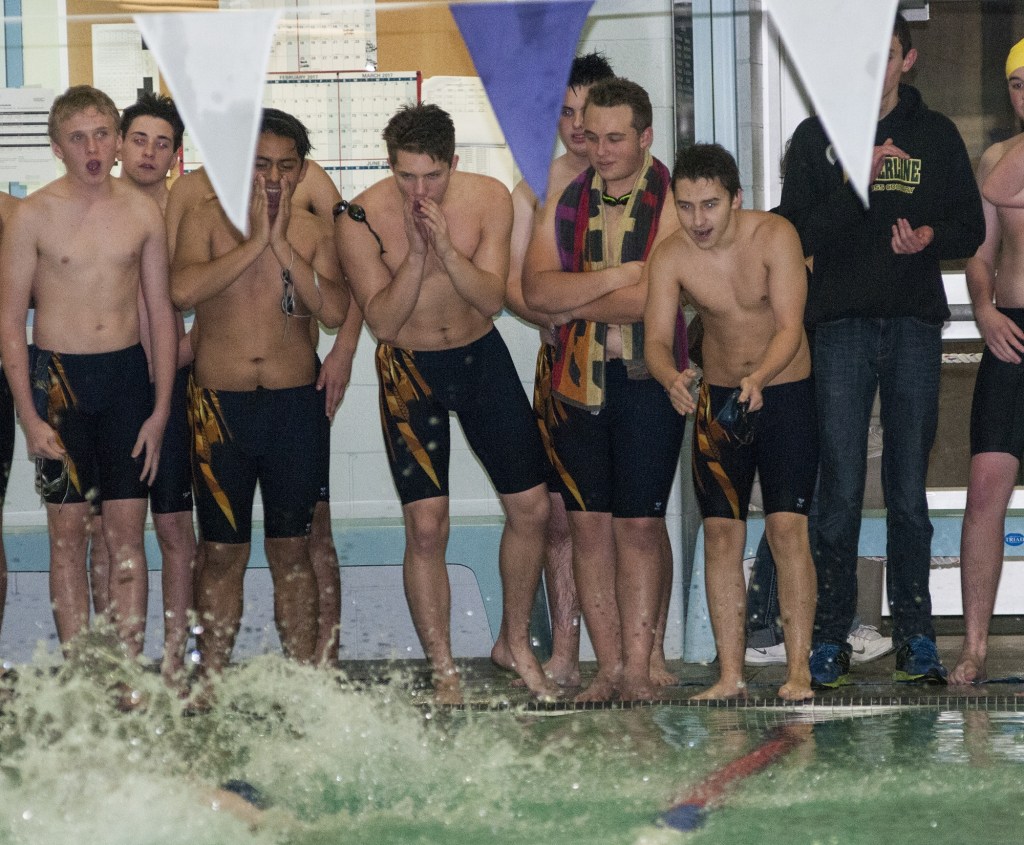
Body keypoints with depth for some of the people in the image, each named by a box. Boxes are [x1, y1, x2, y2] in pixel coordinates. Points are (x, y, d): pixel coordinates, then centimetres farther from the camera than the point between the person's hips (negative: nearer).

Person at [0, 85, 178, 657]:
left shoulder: (143, 212, 2)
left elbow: (161, 313, 8)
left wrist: (161, 410, 3)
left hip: (127, 373, 2)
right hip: (57, 375, -2)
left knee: (128, 531, 3)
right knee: (68, 533, 2)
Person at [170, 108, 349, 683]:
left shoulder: (313, 233, 5)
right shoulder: (206, 220, 0)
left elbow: (335, 311, -11)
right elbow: (183, 290, -20)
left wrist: (283, 245, -14)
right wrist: (255, 241, -17)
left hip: (295, 403, 1)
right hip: (220, 404, -1)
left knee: (292, 549, 7)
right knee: (223, 552, 3)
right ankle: (211, 680, 12)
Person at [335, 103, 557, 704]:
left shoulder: (489, 199, -11)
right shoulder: (362, 220, -17)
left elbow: (492, 299, -16)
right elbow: (383, 321, -18)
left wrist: (446, 247, -31)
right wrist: (415, 254, -31)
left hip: (482, 357, 3)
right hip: (410, 368, -3)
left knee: (532, 508, 3)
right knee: (426, 525, -10)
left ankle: (517, 643, 24)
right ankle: (444, 673, 0)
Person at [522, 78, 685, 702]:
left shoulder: (671, 201, -3)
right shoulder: (567, 202, 11)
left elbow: (656, 297, -16)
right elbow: (537, 288, -2)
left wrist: (574, 304, -4)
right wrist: (618, 276, -13)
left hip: (647, 378, -4)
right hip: (578, 380, 4)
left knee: (639, 525, -4)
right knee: (589, 526, 3)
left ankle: (639, 668, 0)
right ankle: (610, 668, 8)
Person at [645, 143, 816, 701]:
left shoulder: (774, 237, -19)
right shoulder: (670, 257, -11)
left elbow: (789, 328, -23)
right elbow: (656, 339, -15)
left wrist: (758, 378, -41)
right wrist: (672, 380, -38)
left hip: (785, 394, -3)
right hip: (717, 399, 3)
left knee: (787, 527, -12)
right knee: (721, 533, -3)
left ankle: (798, 670, -9)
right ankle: (730, 675, 0)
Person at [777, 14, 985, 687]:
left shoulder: (936, 135, 12)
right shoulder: (817, 137, 8)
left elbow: (971, 229, 11)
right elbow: (798, 234, -2)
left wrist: (930, 238, -10)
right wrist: (856, 183, -15)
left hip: (915, 326, 1)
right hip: (841, 325, -1)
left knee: (909, 491, 2)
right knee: (841, 490, -4)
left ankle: (915, 635, 7)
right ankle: (831, 638, 0)